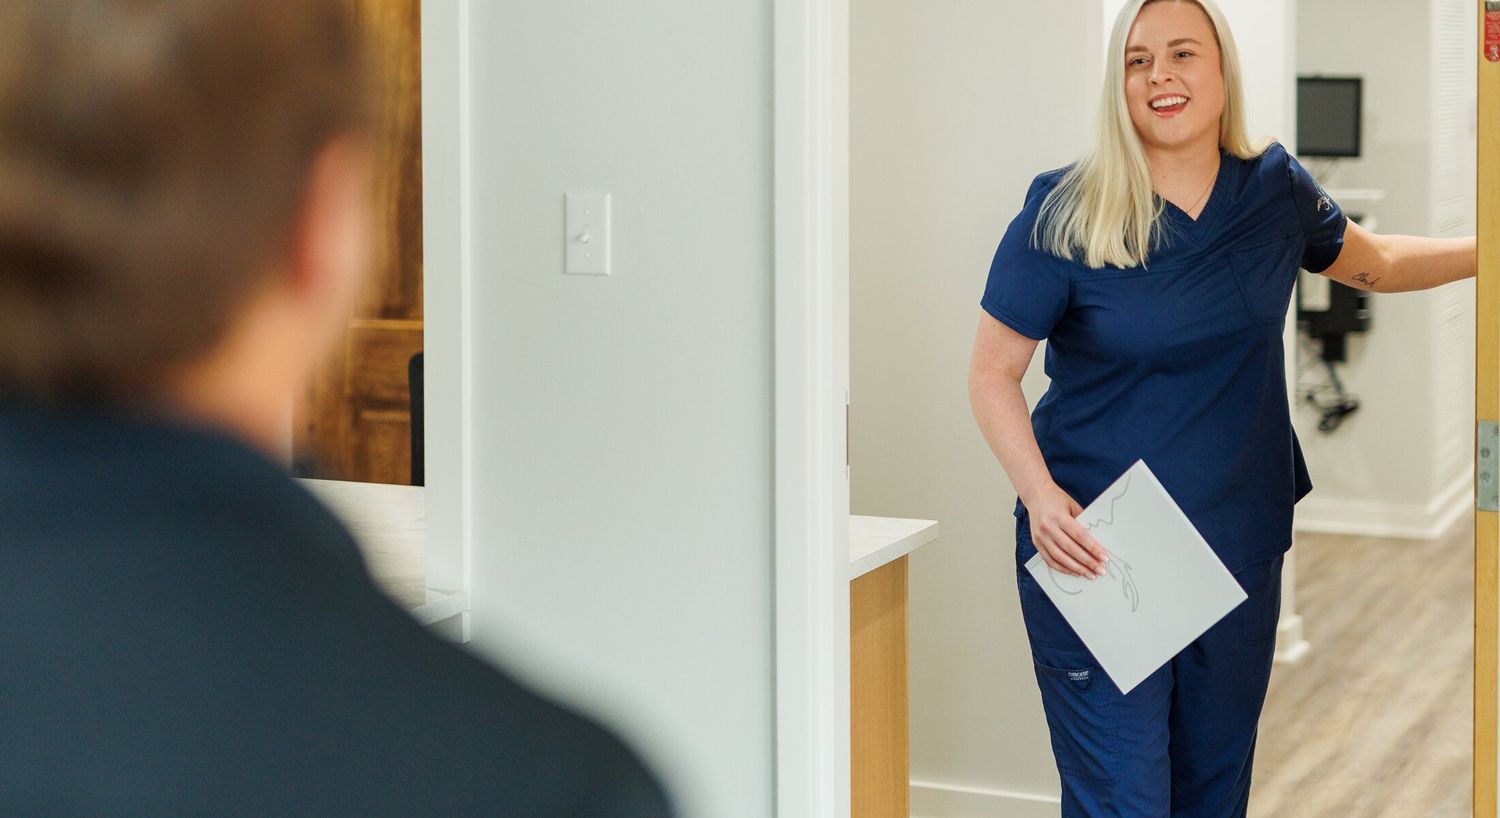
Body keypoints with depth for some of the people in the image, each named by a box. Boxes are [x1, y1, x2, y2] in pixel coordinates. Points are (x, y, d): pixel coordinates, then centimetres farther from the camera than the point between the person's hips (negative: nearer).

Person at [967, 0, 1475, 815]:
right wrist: (1040, 493, -20)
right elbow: (993, 371, -6)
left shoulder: (1274, 190, 3)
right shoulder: (1066, 213, -11)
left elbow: (1373, 263, 22)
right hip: (1096, 557, -5)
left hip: (1239, 551, 5)